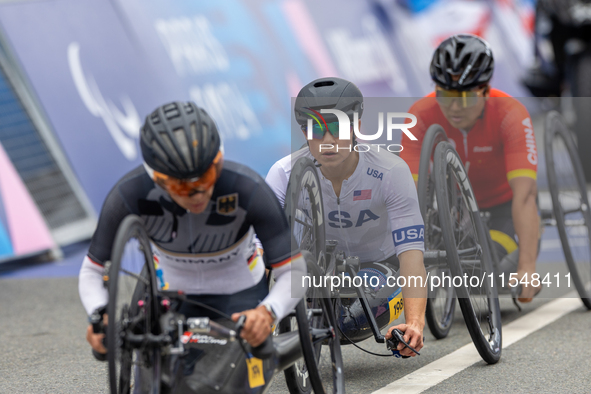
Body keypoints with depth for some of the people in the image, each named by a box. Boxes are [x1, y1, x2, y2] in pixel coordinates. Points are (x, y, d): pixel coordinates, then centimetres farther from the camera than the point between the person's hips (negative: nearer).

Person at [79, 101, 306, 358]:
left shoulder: (248, 189, -33)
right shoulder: (129, 195, -30)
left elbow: (293, 271, -29)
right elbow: (92, 270, -18)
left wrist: (267, 313, -51)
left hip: (238, 294, -1)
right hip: (171, 293, 1)